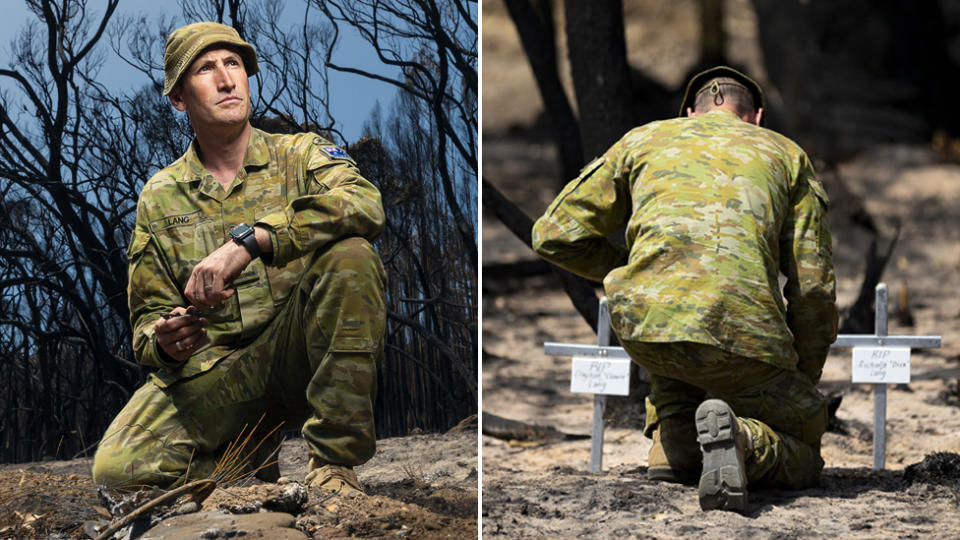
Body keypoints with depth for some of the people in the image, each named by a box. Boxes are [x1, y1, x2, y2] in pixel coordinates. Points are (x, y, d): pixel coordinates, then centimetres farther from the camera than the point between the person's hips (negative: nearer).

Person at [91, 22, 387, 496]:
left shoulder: (300, 154, 6)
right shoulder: (160, 198, 13)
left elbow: (364, 204, -18)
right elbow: (150, 311, 15)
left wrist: (248, 242, -29)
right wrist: (164, 344, -12)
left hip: (298, 350, -1)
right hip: (215, 366, 1)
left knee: (349, 255, -31)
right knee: (117, 470, -26)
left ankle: (334, 462, -25)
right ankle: (252, 465, 3)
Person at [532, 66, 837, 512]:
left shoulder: (642, 140, 25)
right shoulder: (787, 154, 23)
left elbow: (555, 237, 23)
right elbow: (814, 289, 16)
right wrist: (799, 385, 28)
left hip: (643, 326, 2)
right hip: (742, 335, -2)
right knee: (802, 459, 19)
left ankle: (674, 440, 18)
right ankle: (741, 439, -16)